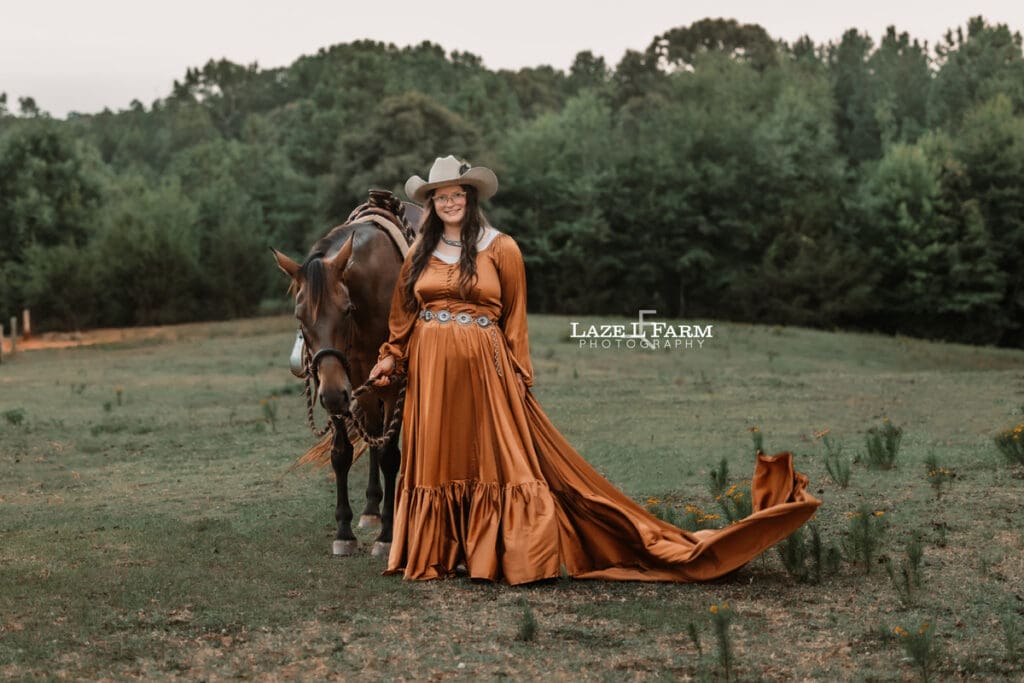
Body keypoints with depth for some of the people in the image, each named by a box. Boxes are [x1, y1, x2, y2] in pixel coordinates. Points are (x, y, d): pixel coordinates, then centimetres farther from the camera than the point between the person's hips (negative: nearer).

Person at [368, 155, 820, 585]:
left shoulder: (500, 248, 1)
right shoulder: (421, 253, 11)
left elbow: (515, 319, 1)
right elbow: (403, 315, 16)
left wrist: (516, 373, -4)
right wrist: (392, 358, 4)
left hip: (483, 370, -3)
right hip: (430, 372, 3)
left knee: (498, 456, -5)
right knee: (433, 460, 6)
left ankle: (519, 555, -2)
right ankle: (432, 555, 14)